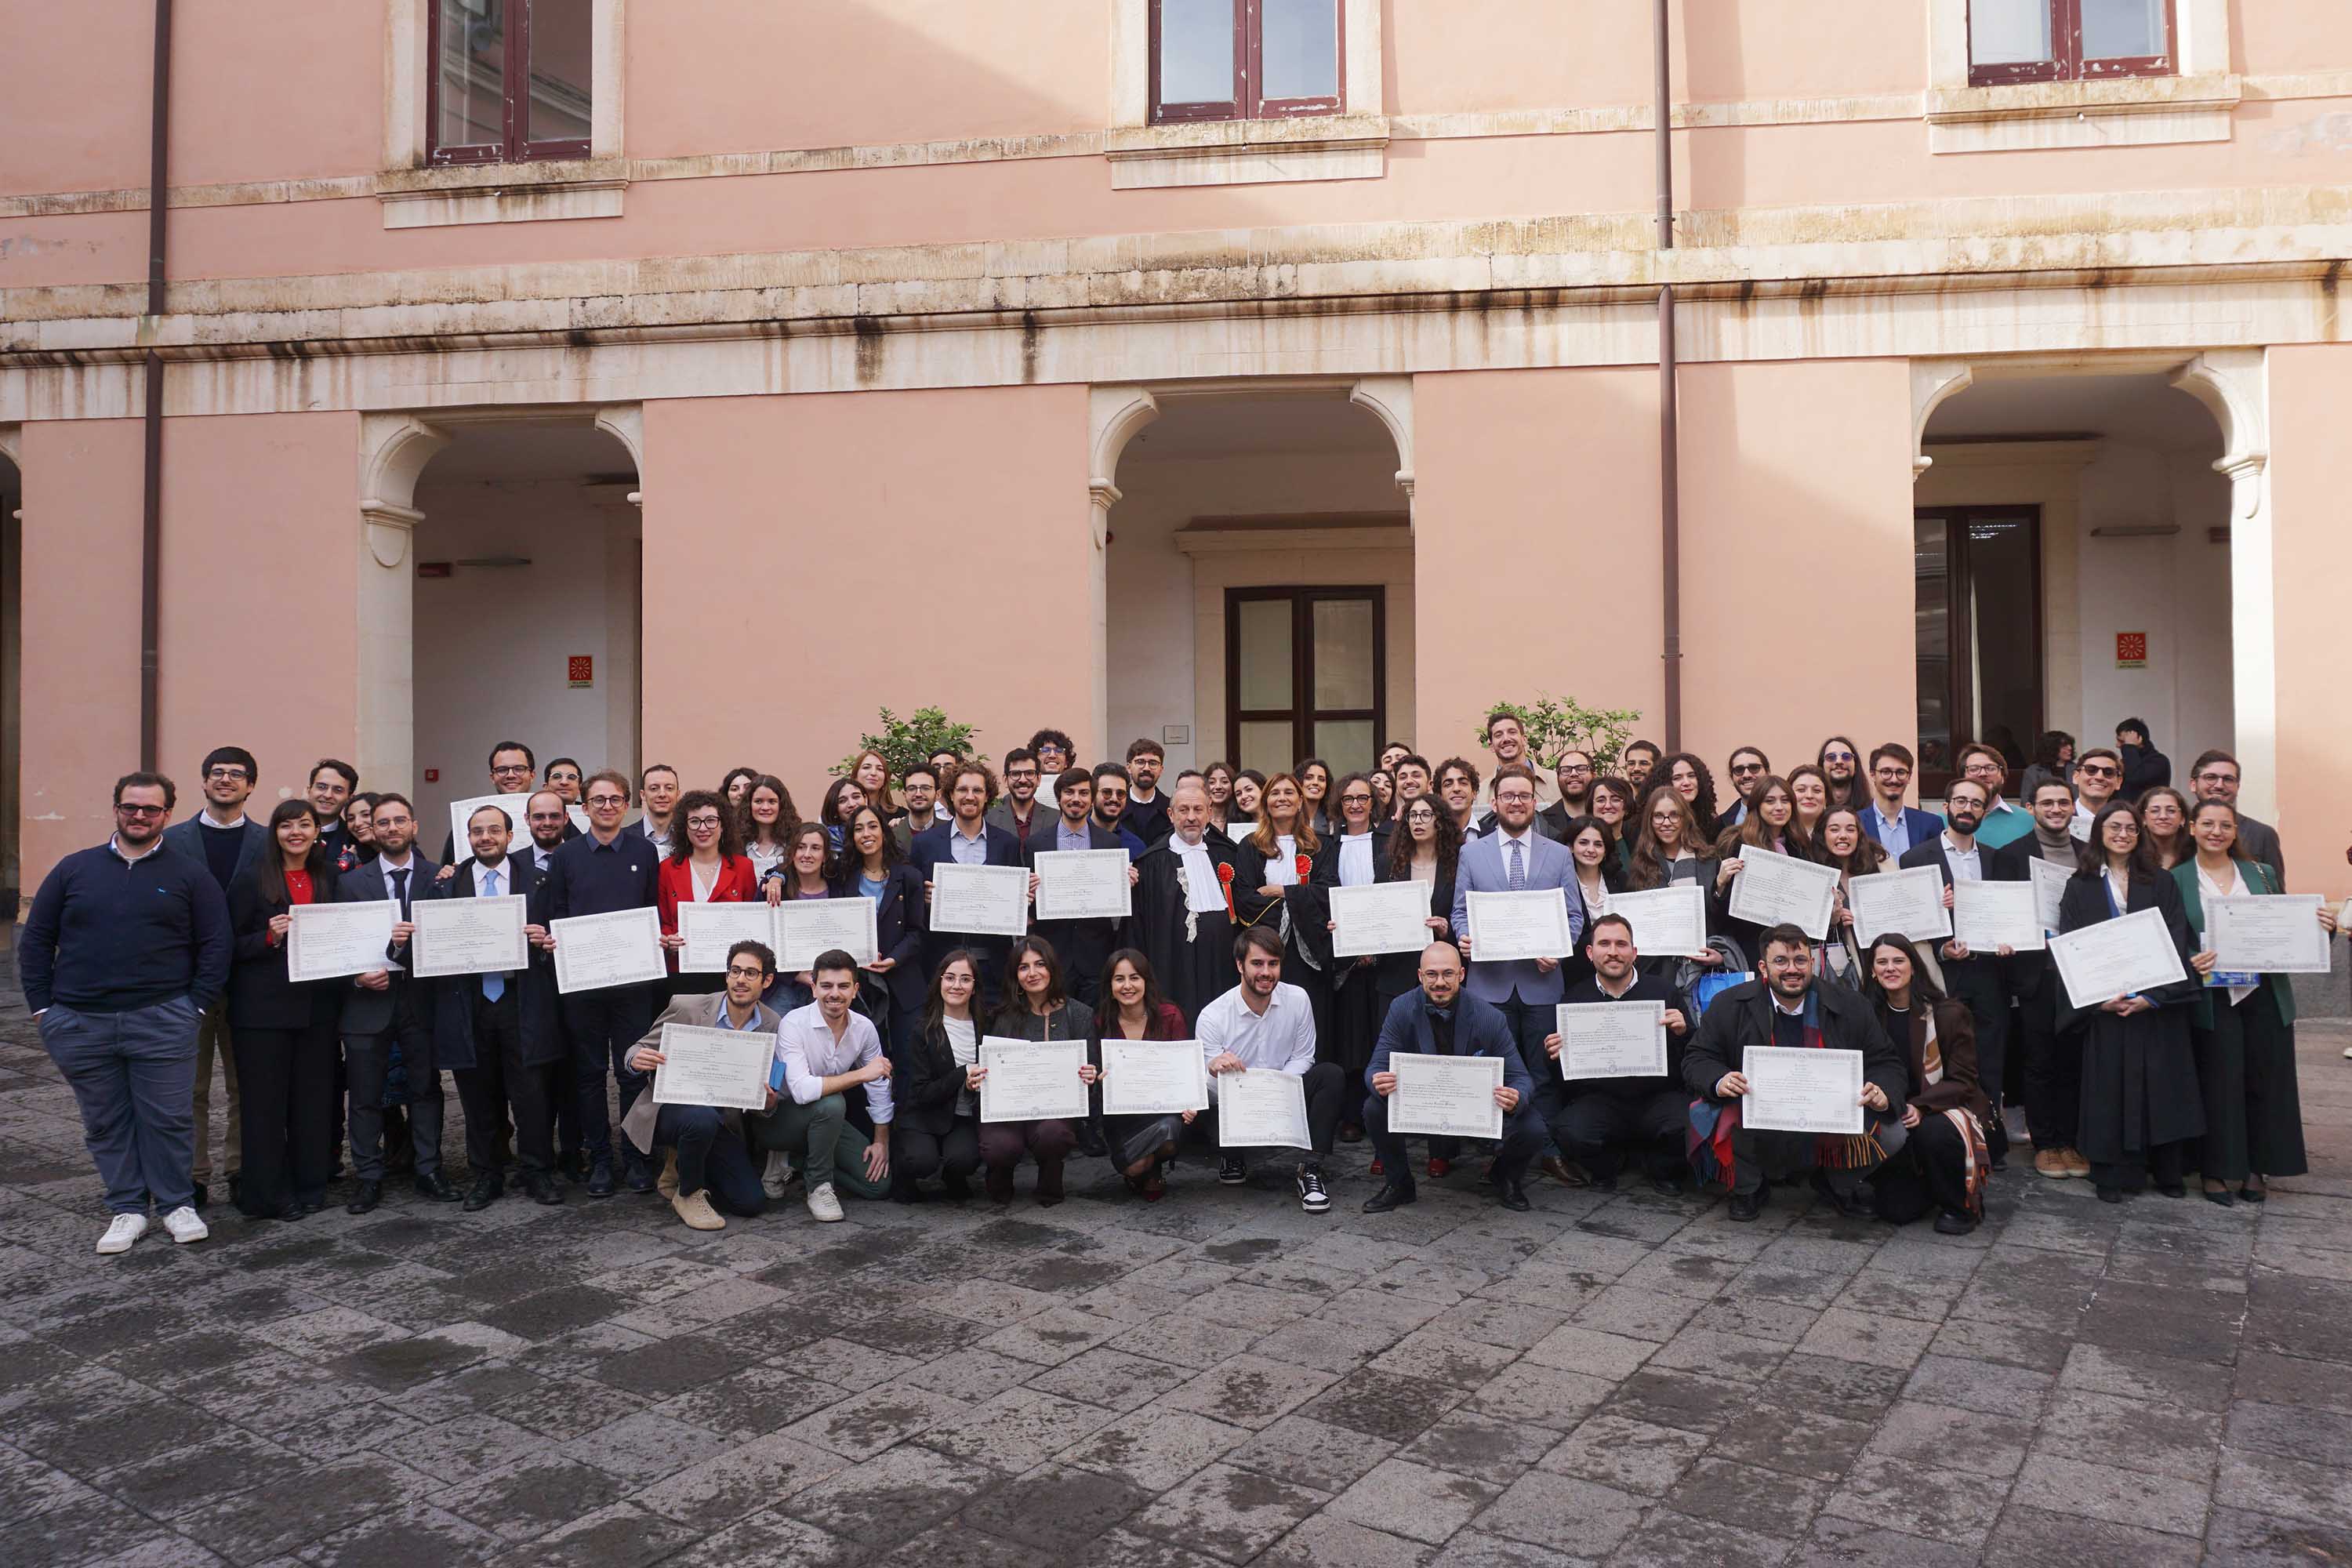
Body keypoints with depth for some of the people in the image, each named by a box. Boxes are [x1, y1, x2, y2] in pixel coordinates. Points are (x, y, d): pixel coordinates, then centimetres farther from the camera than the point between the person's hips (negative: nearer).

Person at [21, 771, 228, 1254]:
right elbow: (35, 940, 11)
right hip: (78, 1024, 2)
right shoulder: (74, 869, 8)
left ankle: (177, 1204, 16)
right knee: (105, 1123, 9)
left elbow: (215, 944, 2)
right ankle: (127, 1209, 21)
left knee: (169, 1119, 1)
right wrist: (41, 1006, 3)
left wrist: (198, 1006, -5)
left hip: (162, 1022, -2)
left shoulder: (190, 875, 3)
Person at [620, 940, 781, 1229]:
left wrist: (770, 1101, -20)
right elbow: (637, 1051, -4)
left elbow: (770, 1085, 4)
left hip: (721, 1124, 4)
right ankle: (688, 1194, -8)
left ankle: (680, 1168, 18)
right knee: (702, 1118, -38)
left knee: (752, 1202, -9)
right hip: (671, 1106, -3)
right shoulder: (686, 1007, -13)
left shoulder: (772, 1026, -5)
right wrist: (637, 1060, -29)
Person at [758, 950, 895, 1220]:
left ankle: (805, 1164, 15)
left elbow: (879, 1088, 4)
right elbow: (801, 1090, -37)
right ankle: (819, 1186, -15)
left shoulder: (864, 1028, -6)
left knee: (878, 1182, -7)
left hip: (825, 1120, 6)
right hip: (778, 1120, -6)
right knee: (831, 1103, -36)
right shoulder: (794, 1023, -24)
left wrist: (882, 1141, 0)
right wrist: (861, 1074, -34)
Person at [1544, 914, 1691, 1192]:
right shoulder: (1574, 998, 5)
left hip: (1658, 1095, 0)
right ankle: (1605, 1167, 10)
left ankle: (1662, 1168, 9)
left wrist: (1682, 1032, -17)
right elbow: (1557, 1077, 9)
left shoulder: (1663, 990, 4)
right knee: (1570, 1133, -30)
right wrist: (1554, 1055, -14)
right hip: (1599, 1099, 0)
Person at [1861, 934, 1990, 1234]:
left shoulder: (1950, 1013, -10)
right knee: (1895, 1210, -12)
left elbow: (1962, 1081, -12)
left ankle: (1961, 1206, -10)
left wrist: (1920, 1107, -27)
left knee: (1933, 1132, -39)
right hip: (1895, 1119, 3)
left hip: (1948, 1108, -3)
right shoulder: (1870, 1015, 0)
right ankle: (1931, 1185, 25)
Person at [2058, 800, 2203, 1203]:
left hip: (2157, 1004, 1)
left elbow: (2177, 944, -1)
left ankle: (2168, 1171, 15)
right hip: (2104, 1008, 0)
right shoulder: (2080, 888, 6)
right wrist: (2099, 999, -14)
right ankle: (2113, 1174, 8)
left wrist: (2153, 996, -14)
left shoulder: (2162, 885, 7)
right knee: (2110, 1089, 1)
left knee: (2162, 1088, 3)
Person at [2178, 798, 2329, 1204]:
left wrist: (2321, 925, -6)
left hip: (2265, 996, 3)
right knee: (2218, 1084, 0)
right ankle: (2215, 1170, 12)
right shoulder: (2177, 879, 1)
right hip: (2212, 999, -3)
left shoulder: (2262, 875, 10)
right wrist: (2191, 961, -20)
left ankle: (2257, 1169, 19)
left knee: (2265, 1082, 6)